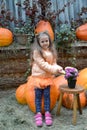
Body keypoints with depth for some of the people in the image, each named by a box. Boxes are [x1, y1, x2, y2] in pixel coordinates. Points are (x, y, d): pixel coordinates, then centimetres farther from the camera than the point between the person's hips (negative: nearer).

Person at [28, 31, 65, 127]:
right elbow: (42, 64, -19)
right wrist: (54, 70, -21)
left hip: (48, 77, 4)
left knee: (47, 95, 6)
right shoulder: (36, 51, -13)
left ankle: (47, 113, 15)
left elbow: (54, 63, 6)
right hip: (38, 76, -4)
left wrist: (58, 68, -16)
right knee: (38, 96, 3)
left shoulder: (51, 51, 5)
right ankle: (38, 114, 12)